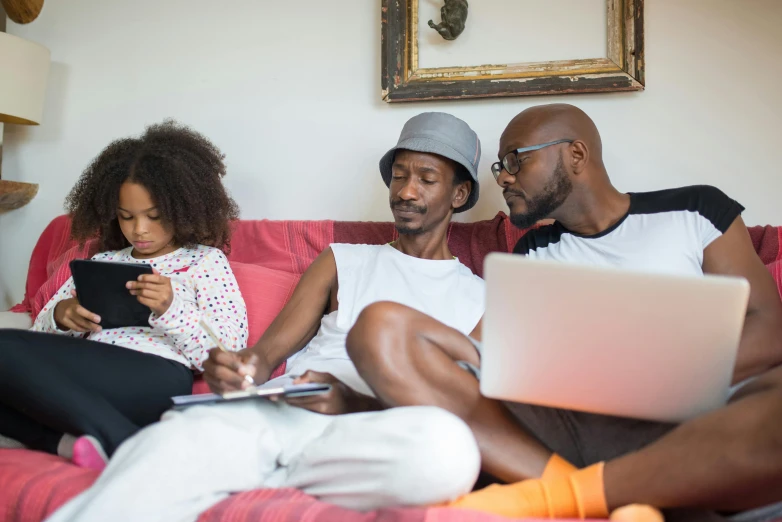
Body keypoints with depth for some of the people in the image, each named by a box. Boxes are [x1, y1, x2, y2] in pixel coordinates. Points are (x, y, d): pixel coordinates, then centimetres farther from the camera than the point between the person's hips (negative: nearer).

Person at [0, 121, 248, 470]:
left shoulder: (206, 261, 12)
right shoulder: (102, 262, 26)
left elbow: (229, 358, 1)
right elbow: (41, 334, 23)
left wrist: (170, 310, -14)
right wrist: (61, 316, 0)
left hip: (155, 380, -6)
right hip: (84, 382, 6)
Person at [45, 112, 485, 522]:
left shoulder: (479, 298, 19)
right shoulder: (341, 262, 25)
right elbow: (268, 352, 14)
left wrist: (353, 402, -14)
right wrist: (240, 368, -13)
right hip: (279, 412, 1)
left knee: (446, 446, -37)